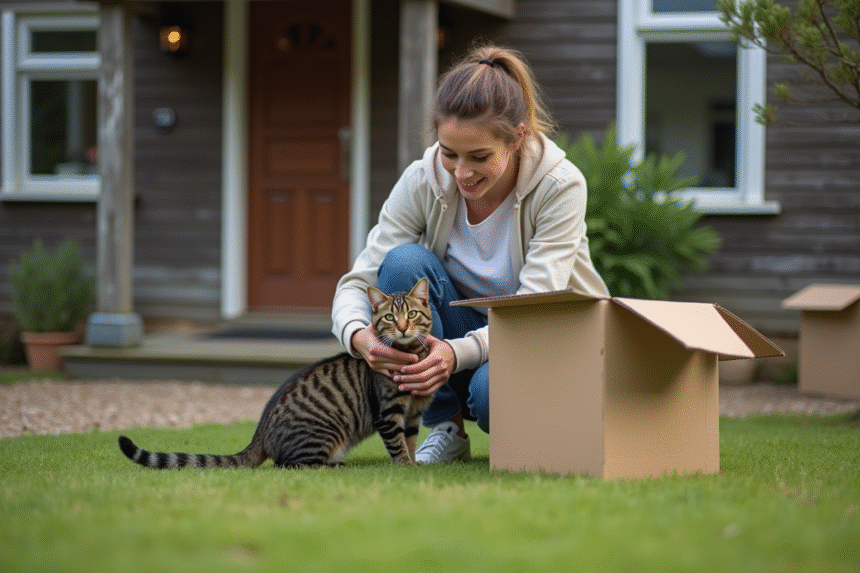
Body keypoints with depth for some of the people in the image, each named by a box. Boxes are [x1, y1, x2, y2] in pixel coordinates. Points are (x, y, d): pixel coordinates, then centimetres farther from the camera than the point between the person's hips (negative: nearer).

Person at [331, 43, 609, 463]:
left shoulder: (560, 186, -22)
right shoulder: (423, 182, -15)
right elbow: (358, 282, -15)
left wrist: (459, 351, -45)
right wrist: (359, 335, -40)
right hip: (461, 336, 3)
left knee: (493, 388, -38)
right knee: (405, 262, -26)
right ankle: (445, 428, -13)